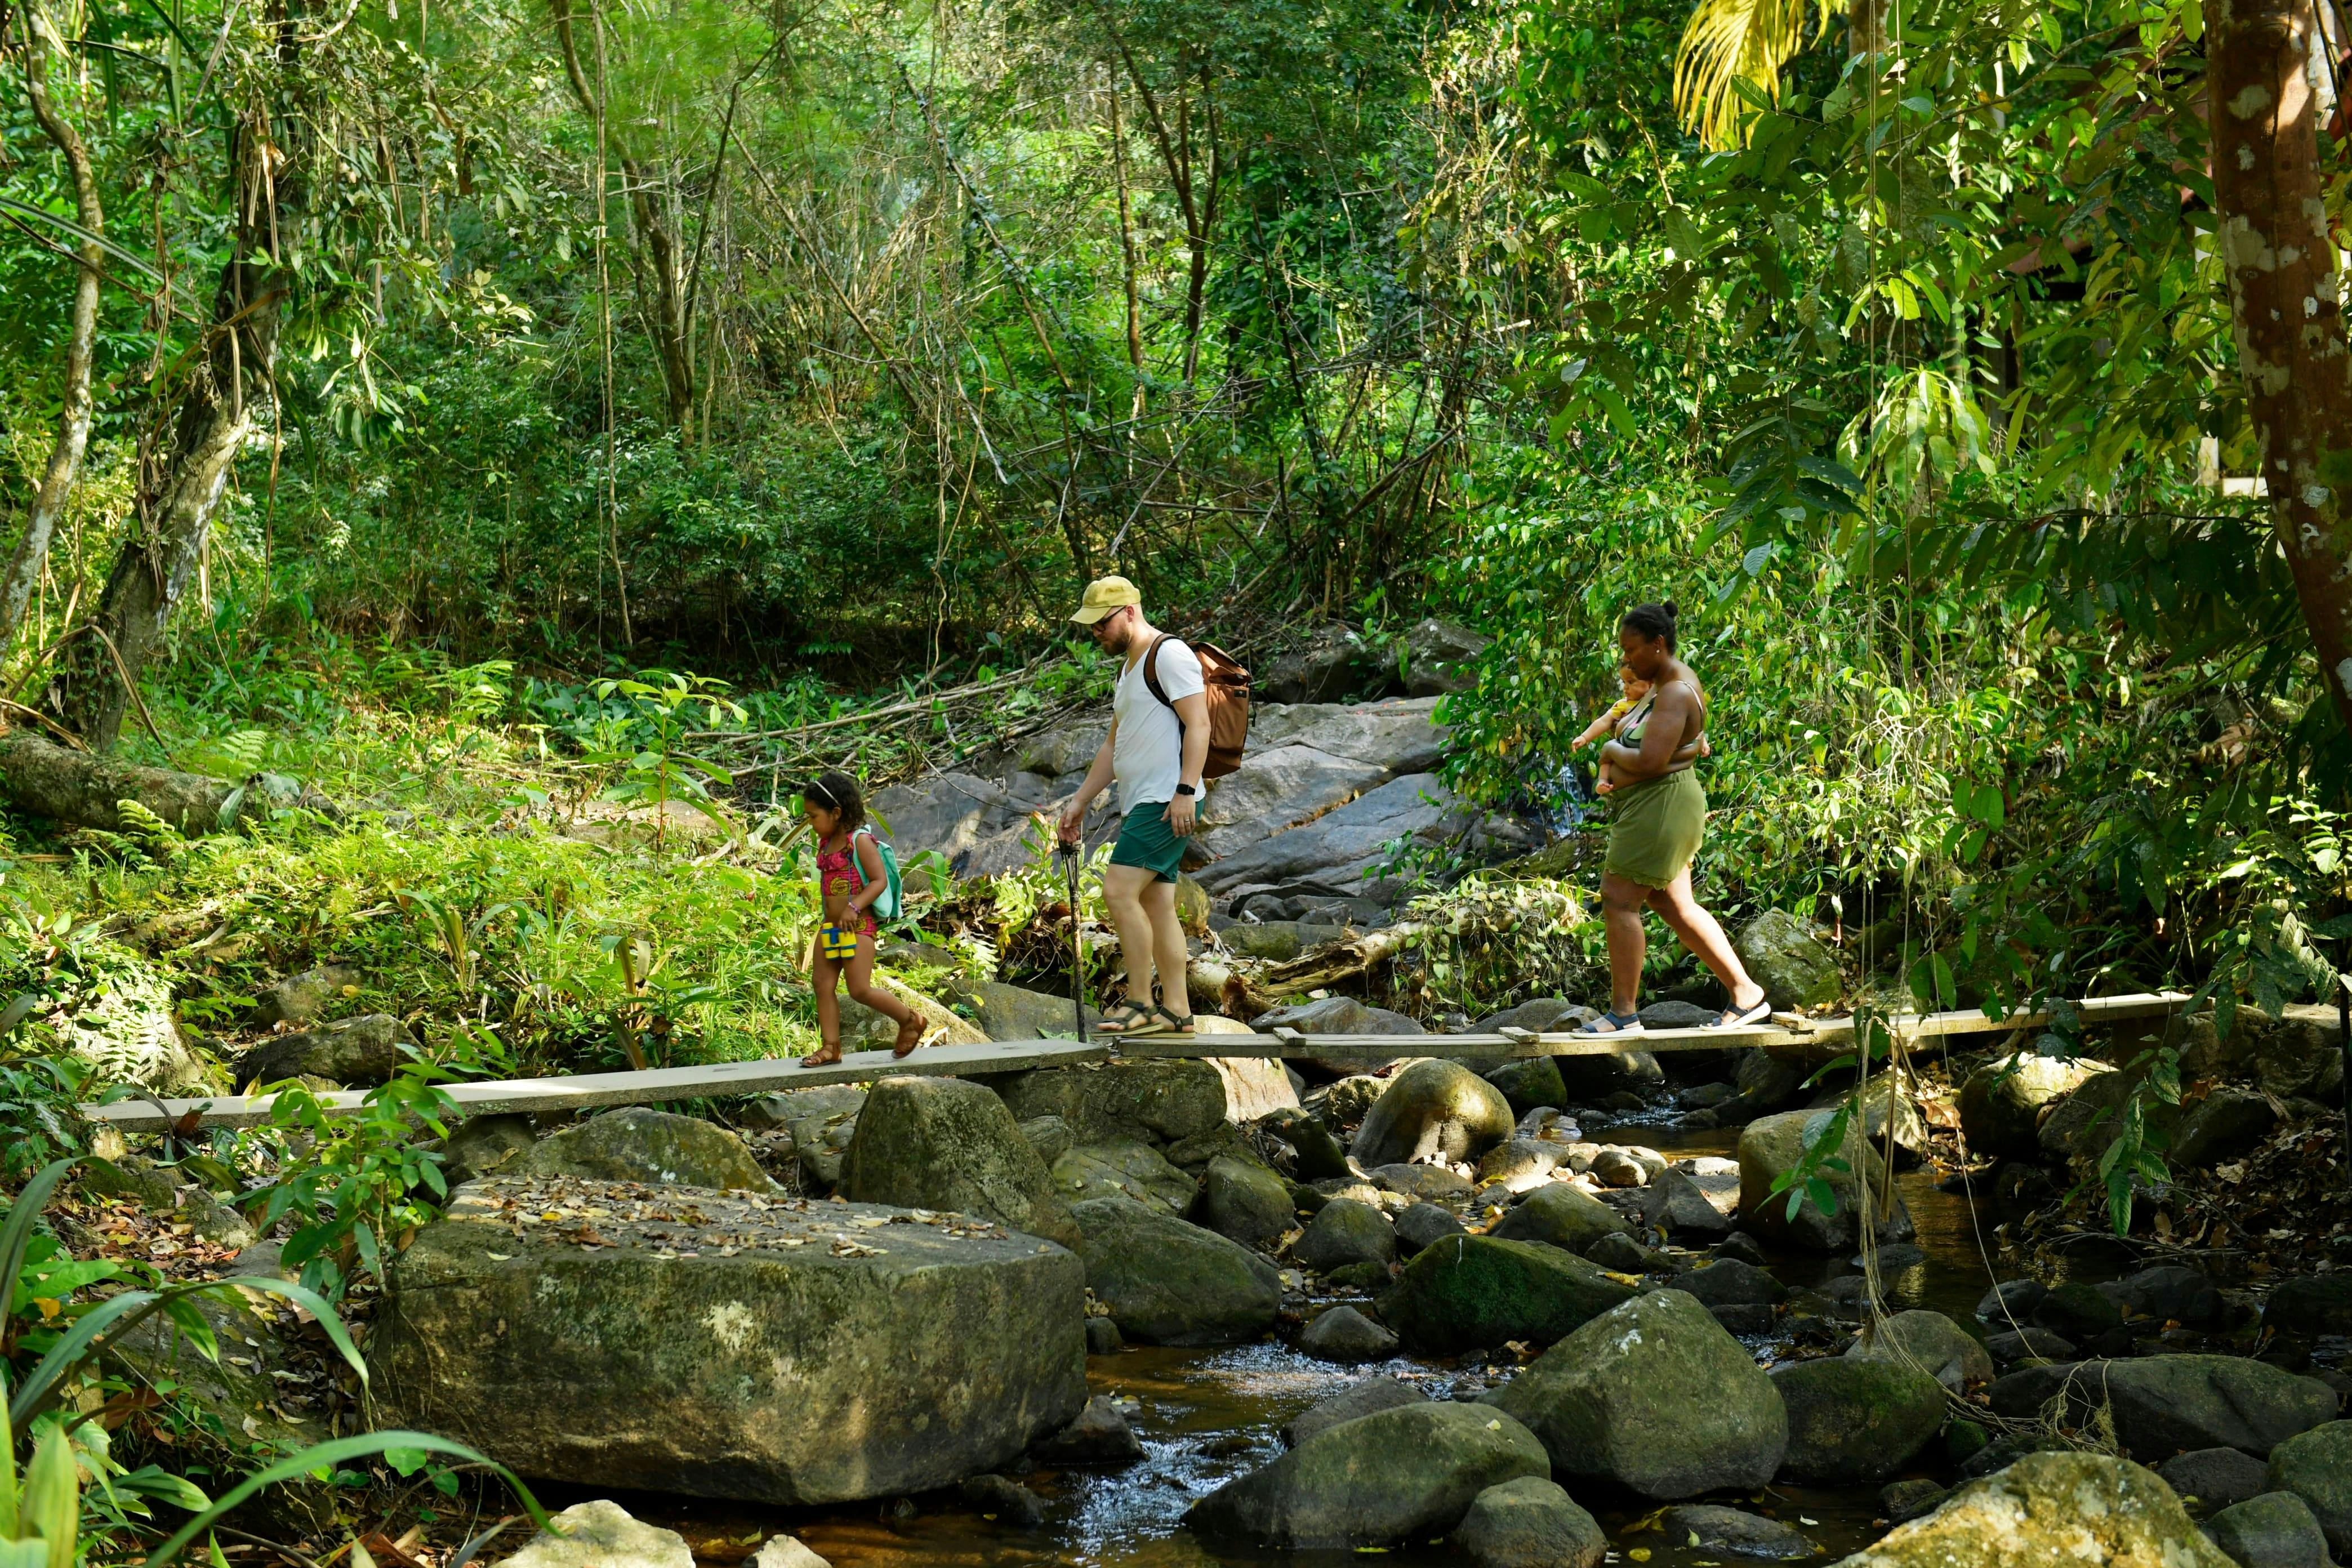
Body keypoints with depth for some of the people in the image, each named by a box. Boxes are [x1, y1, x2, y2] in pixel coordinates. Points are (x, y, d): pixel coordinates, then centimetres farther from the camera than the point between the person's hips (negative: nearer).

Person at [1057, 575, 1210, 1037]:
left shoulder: (1170, 654, -8)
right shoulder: (1128, 669, 23)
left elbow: (1198, 724, -16)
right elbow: (1114, 745, 28)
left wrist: (1185, 791, -24)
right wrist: (1080, 802, 24)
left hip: (1167, 801, -10)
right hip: (1138, 804, 10)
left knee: (1120, 891, -17)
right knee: (1156, 904, 6)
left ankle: (1140, 1003, -13)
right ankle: (1175, 1010, 6)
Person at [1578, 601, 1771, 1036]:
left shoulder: (1674, 694, -19)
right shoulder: (1665, 682, 13)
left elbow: (1650, 763, -26)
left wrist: (1612, 751, -7)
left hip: (1660, 807, -11)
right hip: (1651, 807, 11)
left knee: (1619, 901, -8)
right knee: (1675, 906, 12)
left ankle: (1624, 1013, -4)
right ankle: (1746, 994, 16)